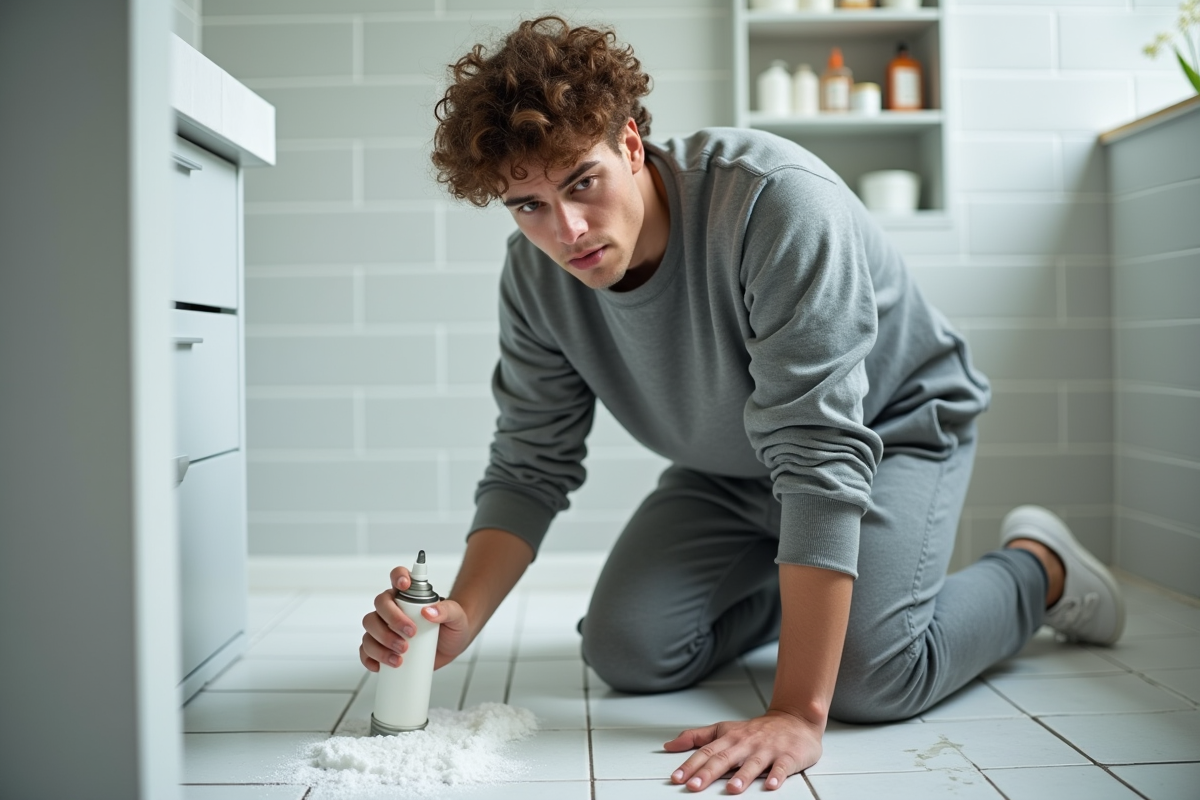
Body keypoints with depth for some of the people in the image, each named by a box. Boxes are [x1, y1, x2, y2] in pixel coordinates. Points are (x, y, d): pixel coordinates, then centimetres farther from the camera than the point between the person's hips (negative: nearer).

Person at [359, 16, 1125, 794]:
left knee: (870, 677, -24)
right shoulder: (537, 276, -17)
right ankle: (785, 593, 22)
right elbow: (529, 468, -11)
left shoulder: (779, 201, -37)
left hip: (892, 422, -5)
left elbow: (819, 455, -39)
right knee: (625, 650, -8)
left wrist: (796, 712, -41)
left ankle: (1037, 565, 7)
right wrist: (461, 616, -30)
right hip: (732, 465, 6)